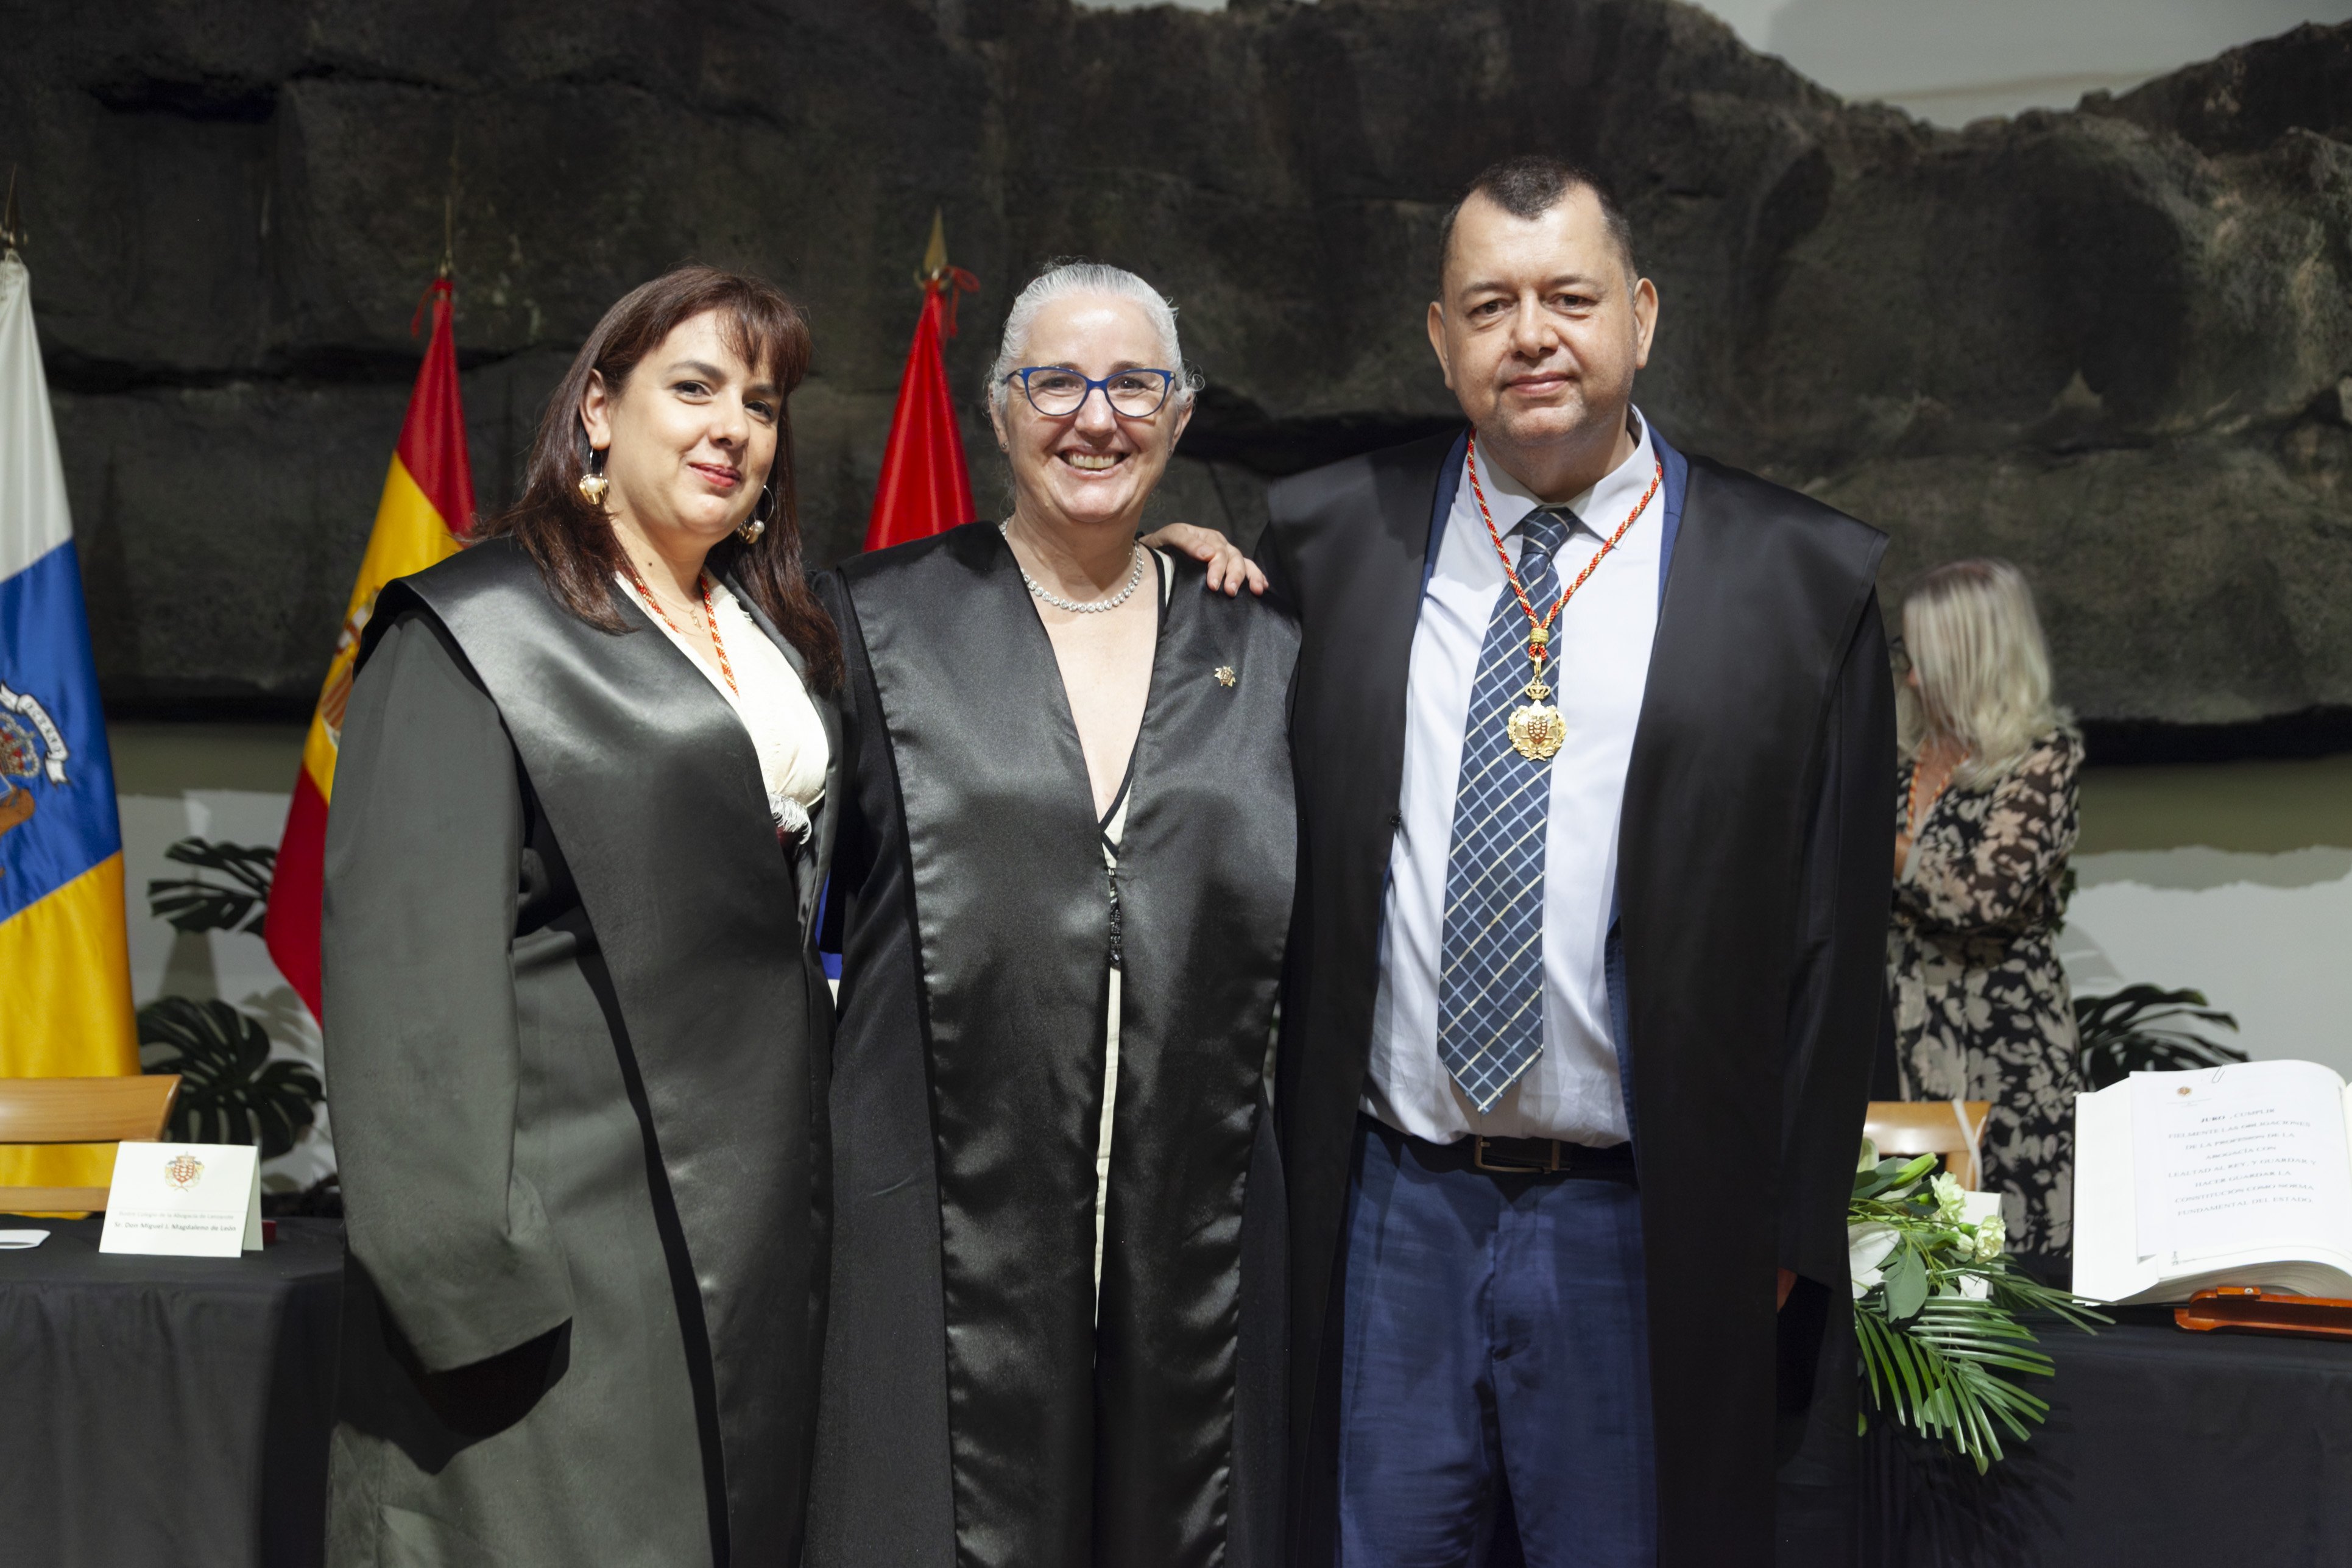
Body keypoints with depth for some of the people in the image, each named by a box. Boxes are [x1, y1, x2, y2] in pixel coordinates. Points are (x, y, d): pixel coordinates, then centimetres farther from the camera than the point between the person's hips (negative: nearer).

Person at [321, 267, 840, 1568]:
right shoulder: (479, 633, -7)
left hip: (761, 1234, 7)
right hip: (581, 1248, -7)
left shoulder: (778, 637, 15)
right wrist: (470, 1274, -18)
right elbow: (413, 977, -13)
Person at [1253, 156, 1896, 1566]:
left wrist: (1789, 1230, -1)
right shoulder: (1327, 539, 4)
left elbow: (1834, 935, -1)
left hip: (1644, 1239, -2)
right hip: (1387, 1214, 2)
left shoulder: (1807, 581, -2)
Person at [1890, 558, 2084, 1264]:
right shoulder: (1917, 753, 12)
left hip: (2002, 1048, -6)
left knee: (2011, 1253, -4)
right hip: (1911, 1038, 6)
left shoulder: (2044, 754, -6)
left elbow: (1987, 894, -18)